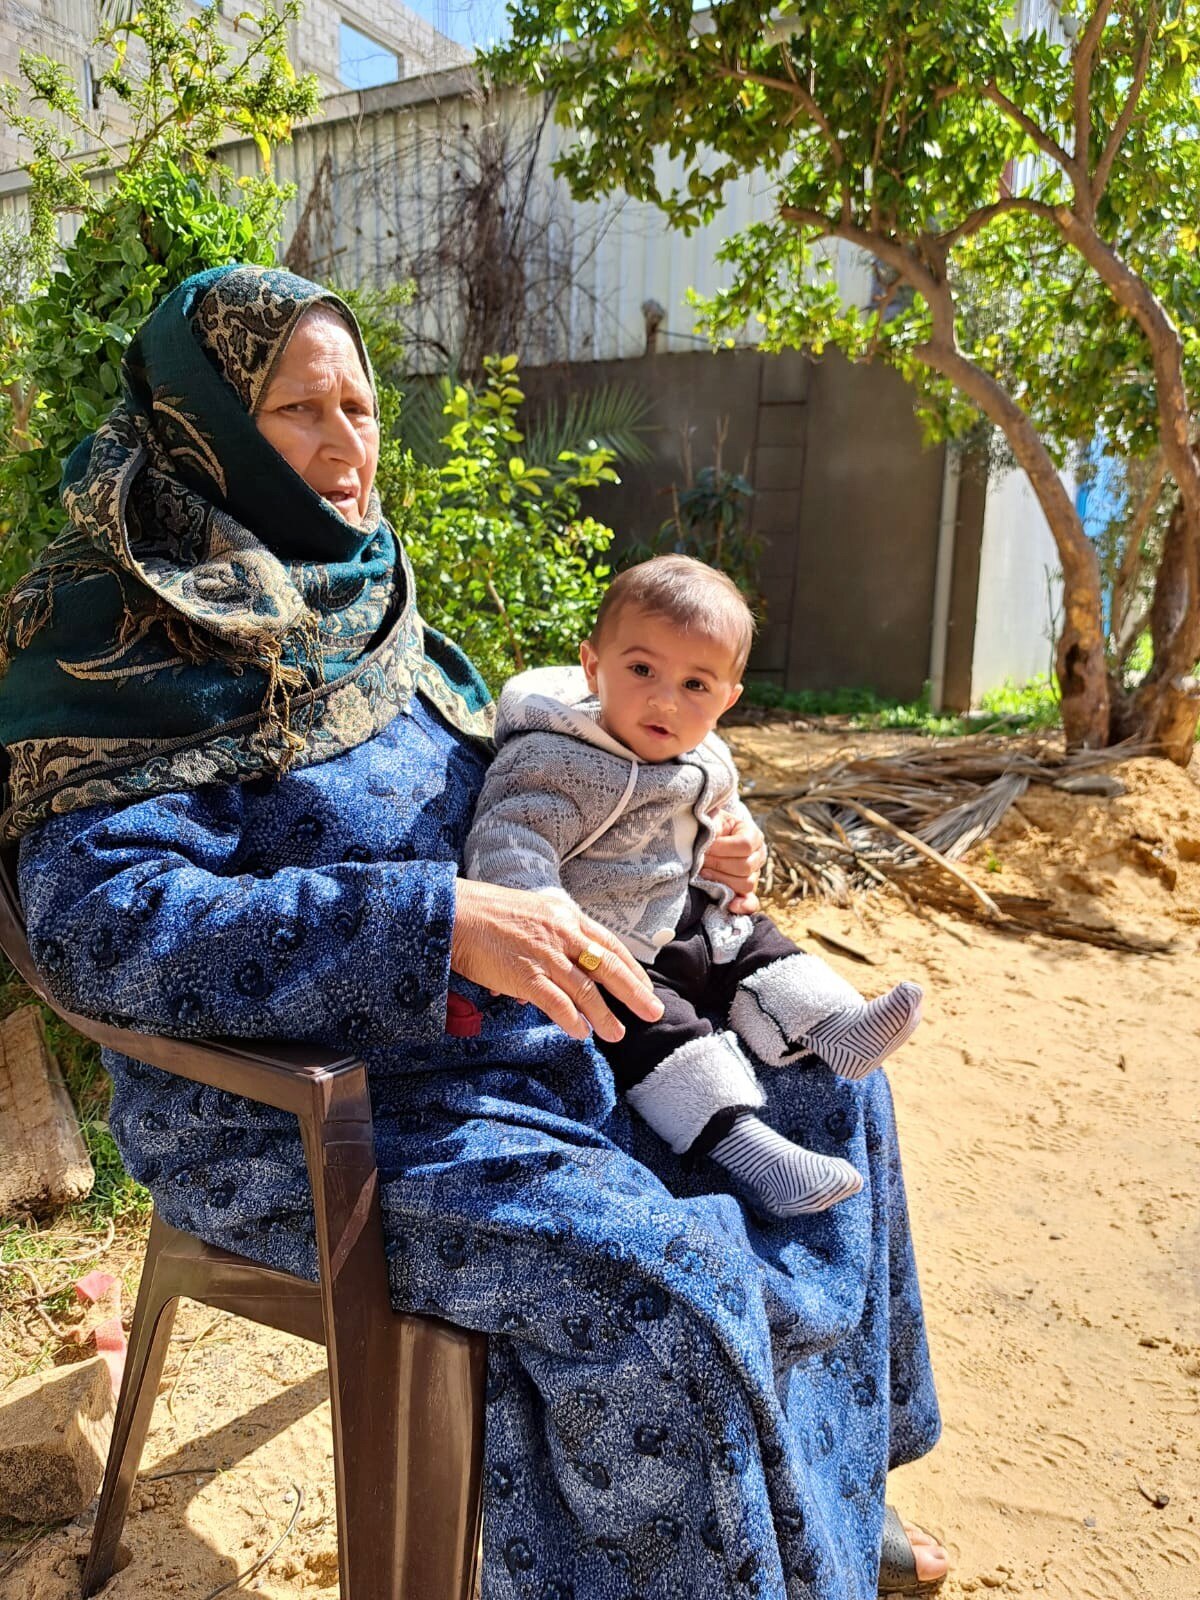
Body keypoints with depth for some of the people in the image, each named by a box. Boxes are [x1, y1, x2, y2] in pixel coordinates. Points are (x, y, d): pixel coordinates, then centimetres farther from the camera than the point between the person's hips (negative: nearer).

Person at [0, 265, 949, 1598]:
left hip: (517, 1025, 8)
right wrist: (439, 921, -33)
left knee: (828, 1094, 7)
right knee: (654, 1282, -28)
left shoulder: (365, 603, 9)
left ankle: (839, 1493, 26)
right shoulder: (130, 638, -13)